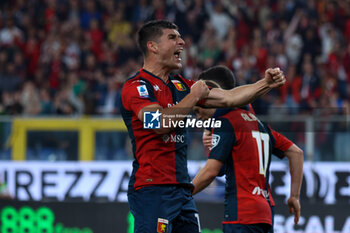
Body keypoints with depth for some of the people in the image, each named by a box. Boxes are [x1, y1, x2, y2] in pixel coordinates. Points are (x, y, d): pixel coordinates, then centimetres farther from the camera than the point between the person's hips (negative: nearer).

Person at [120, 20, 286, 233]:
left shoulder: (179, 85, 19)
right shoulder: (136, 87, -6)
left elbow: (227, 98, 18)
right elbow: (160, 123, -21)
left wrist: (266, 84, 8)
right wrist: (194, 96, -10)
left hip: (182, 189, 9)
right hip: (152, 189, -9)